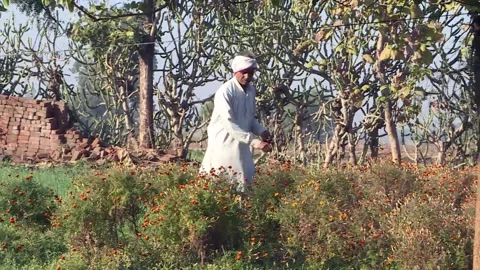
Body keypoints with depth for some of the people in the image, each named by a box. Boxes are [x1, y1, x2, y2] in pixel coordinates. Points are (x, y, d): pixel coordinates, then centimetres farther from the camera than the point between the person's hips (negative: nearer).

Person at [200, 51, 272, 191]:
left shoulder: (251, 90, 7)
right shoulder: (225, 92, -18)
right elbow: (229, 124, -26)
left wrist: (262, 131, -1)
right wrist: (253, 141, -33)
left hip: (240, 144, 8)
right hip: (223, 144, -8)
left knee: (245, 180, 8)